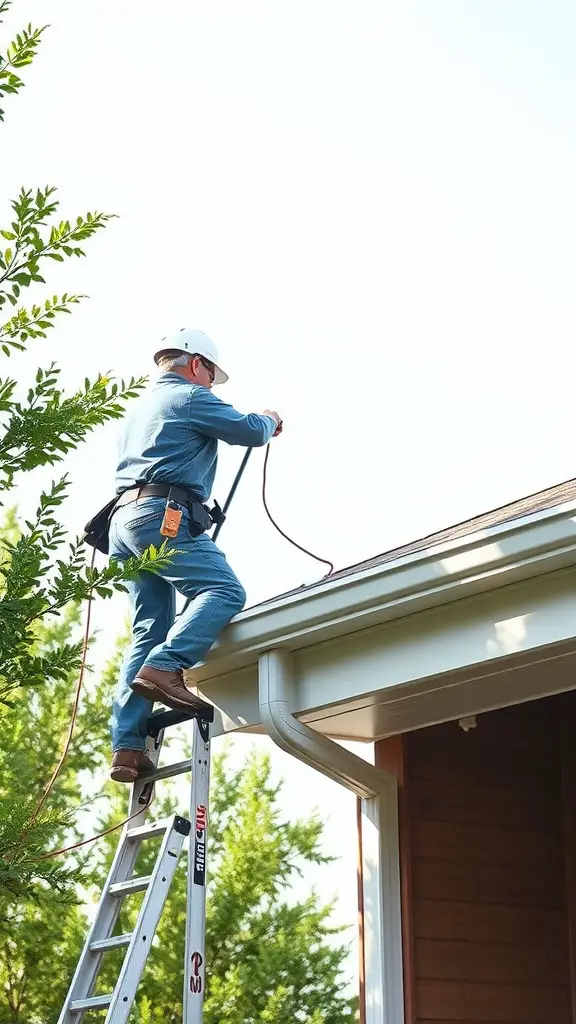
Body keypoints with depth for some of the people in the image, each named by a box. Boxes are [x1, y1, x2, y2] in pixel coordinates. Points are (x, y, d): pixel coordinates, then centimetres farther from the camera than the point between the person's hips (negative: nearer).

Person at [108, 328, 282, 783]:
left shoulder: (141, 406, 31)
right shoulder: (191, 397, 4)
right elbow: (250, 431, 1)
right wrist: (270, 420, 24)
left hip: (125, 518, 9)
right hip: (163, 515, -9)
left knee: (150, 630, 3)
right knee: (224, 592, -17)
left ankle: (128, 746, -7)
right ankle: (165, 667, -37)